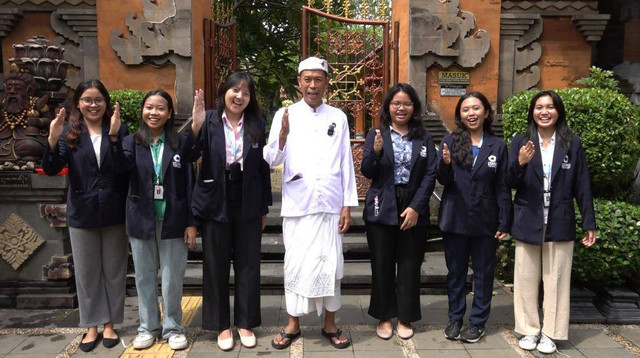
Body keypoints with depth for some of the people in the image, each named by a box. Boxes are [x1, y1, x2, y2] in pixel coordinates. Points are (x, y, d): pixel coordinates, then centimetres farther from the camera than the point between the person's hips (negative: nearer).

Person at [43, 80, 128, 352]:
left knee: (114, 270, 10)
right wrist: (52, 141, -26)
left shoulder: (118, 130, -2)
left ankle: (110, 324, 26)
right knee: (86, 272, 11)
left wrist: (114, 136, -28)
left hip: (114, 213, -1)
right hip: (82, 214, 1)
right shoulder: (70, 133, 1)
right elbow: (51, 170, -8)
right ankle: (92, 326, 27)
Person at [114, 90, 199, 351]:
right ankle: (148, 327, 28)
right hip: (141, 221, 2)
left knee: (172, 278, 6)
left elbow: (189, 184, -1)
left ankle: (172, 327, 23)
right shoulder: (133, 142, 3)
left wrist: (191, 223, -4)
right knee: (144, 277, 13)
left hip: (173, 221, -2)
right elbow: (122, 166, -18)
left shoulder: (181, 143, -1)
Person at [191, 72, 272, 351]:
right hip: (215, 203, -1)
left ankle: (246, 323, 26)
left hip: (248, 205, 1)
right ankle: (222, 325, 25)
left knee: (248, 265, 9)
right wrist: (195, 125, -32)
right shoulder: (209, 121, -3)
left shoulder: (257, 124, 2)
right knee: (216, 266, 9)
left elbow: (263, 167, 4)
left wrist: (264, 207, 5)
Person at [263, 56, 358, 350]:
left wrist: (348, 205, 1)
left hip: (330, 204, 1)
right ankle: (293, 324, 22)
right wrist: (283, 133, -24)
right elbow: (271, 160, -5)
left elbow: (346, 164, 6)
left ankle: (330, 324, 22)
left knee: (329, 264, 7)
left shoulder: (338, 117, 6)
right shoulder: (285, 114, 2)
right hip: (297, 204, -1)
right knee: (296, 264, 6)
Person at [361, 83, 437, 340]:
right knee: (382, 266, 7)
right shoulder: (376, 134, 2)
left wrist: (416, 207, -10)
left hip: (414, 210, 1)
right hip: (382, 210, -1)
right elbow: (367, 172, -4)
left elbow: (430, 175, 0)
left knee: (410, 266, 8)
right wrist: (375, 152, -24)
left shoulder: (424, 138, 6)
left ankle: (405, 318, 22)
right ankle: (384, 317, 22)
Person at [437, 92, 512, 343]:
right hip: (455, 219, 0)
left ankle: (478, 321, 26)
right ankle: (455, 318, 27)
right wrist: (445, 163, -27)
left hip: (485, 221, 0)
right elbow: (443, 180, -6)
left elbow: (502, 187, 1)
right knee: (455, 271, 12)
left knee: (483, 272, 12)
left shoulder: (497, 146, 0)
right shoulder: (450, 141, -1)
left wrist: (505, 222, -4)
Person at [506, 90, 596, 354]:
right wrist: (520, 163, -22)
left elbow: (582, 186, 3)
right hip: (527, 223, 0)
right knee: (526, 280, 8)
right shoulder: (521, 142, 1)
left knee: (556, 280, 8)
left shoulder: (572, 144, 1)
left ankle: (550, 333, 21)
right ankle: (529, 330, 22)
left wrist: (589, 224, 1)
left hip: (560, 224, 0)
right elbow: (510, 183, -2)